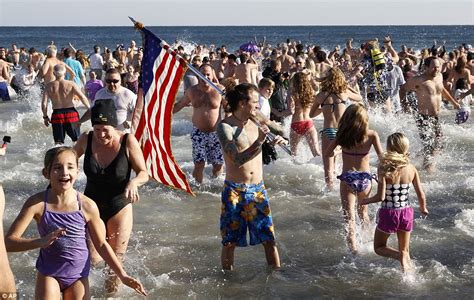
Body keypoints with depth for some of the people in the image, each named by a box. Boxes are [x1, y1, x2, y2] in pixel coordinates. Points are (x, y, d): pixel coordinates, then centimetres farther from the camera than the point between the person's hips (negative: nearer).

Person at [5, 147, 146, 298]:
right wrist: (41, 241, -36)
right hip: (49, 274, -1)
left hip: (78, 275, 1)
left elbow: (101, 244, -1)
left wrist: (122, 275, -2)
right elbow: (9, 241, -20)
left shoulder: (87, 206, -14)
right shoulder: (37, 203, -16)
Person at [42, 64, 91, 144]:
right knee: (77, 140, 12)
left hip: (57, 115, 1)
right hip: (71, 113, -1)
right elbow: (83, 97, -11)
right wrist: (89, 108, 2)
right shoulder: (71, 84, -3)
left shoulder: (49, 86, 1)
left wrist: (45, 117, 9)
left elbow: (44, 103, -3)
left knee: (58, 142, 10)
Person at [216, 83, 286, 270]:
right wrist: (259, 142, -27)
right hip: (235, 191, -5)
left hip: (258, 189, 5)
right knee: (230, 241, 5)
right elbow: (238, 159, -21)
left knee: (268, 237, 5)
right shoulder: (225, 127, -12)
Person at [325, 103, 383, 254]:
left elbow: (328, 154, 3)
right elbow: (381, 157, -9)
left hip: (348, 179, -2)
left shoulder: (342, 135, -6)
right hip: (365, 178, 2)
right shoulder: (371, 135, -6)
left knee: (349, 217, -1)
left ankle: (353, 248, -15)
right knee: (363, 212, 26)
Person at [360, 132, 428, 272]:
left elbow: (381, 197, -19)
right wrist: (423, 209, 22)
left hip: (388, 213, -4)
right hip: (406, 213, 4)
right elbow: (421, 195, 1)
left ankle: (401, 256, -12)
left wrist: (366, 201, 0)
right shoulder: (411, 169, -5)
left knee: (379, 247, 15)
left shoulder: (384, 167, -17)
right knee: (405, 250, 21)